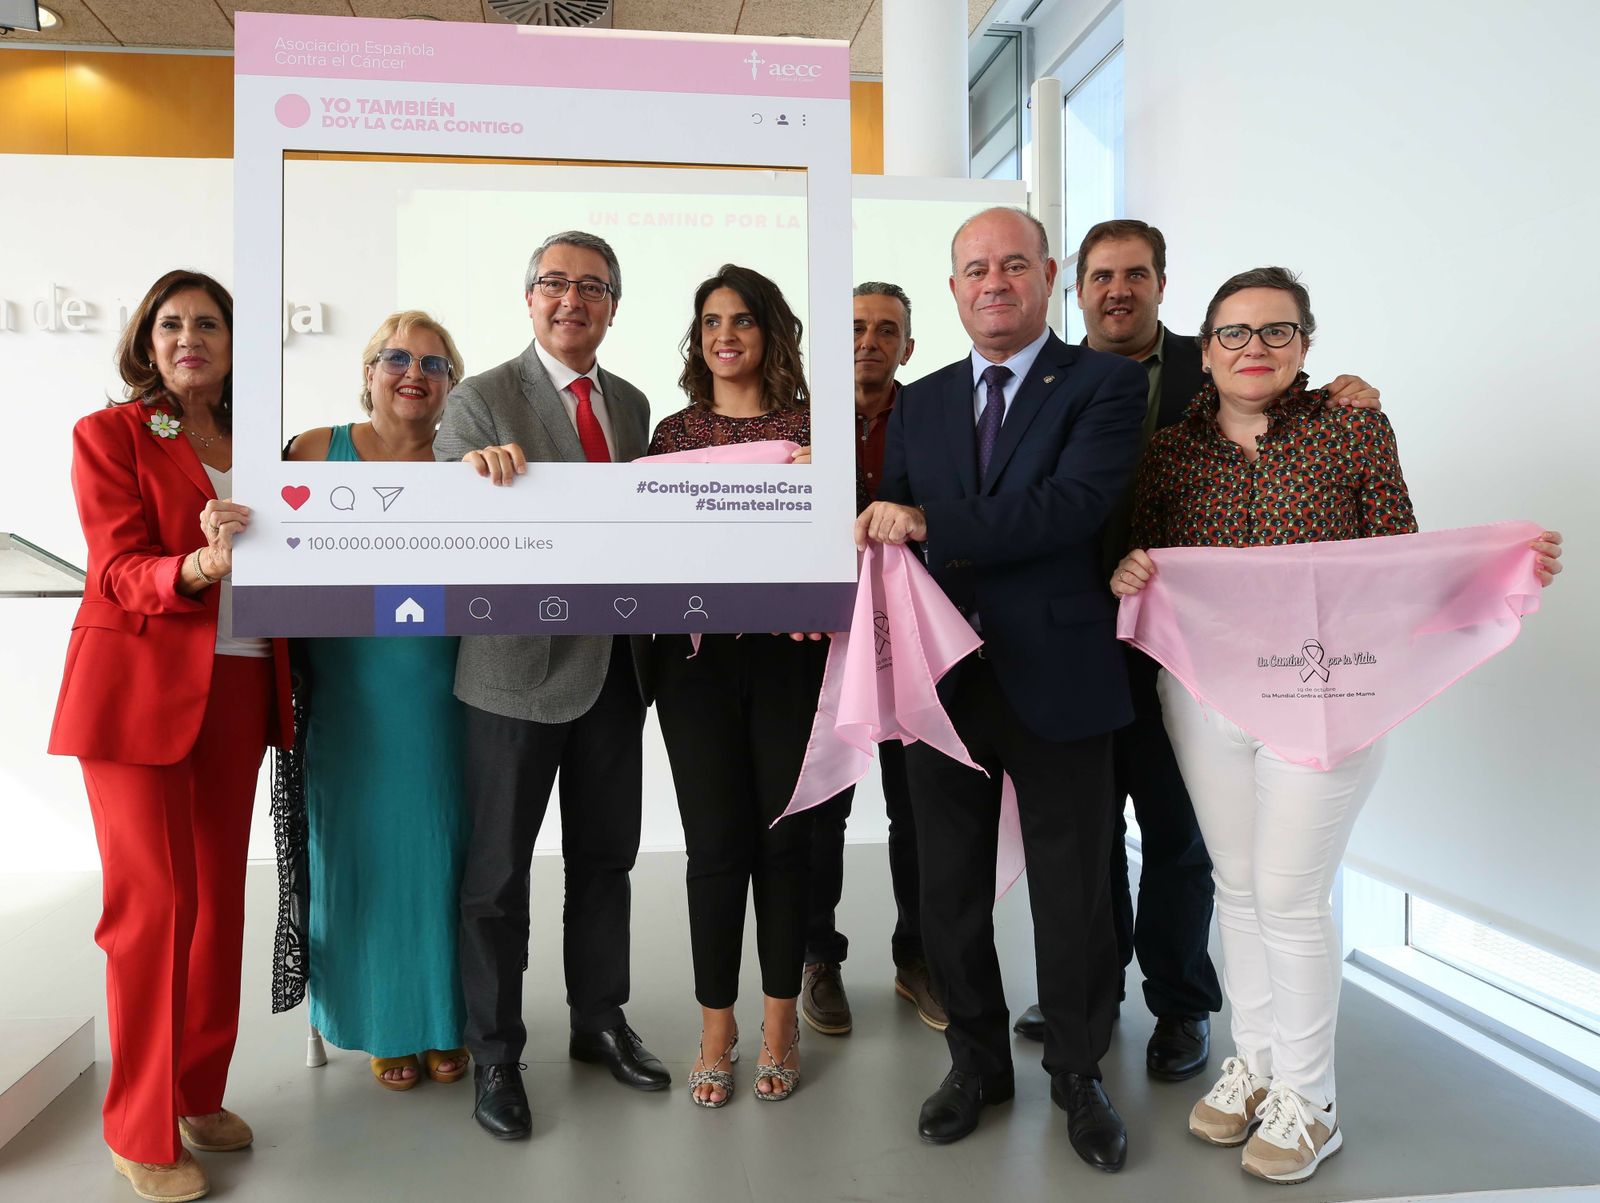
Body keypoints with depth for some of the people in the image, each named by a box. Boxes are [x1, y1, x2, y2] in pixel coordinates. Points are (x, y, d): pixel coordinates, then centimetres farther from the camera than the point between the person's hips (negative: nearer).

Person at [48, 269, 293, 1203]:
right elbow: (122, 573, -11)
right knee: (154, 903, -3)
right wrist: (201, 565, -29)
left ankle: (199, 1093, 23)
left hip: (237, 692, 5)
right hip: (140, 688, -5)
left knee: (219, 896, 8)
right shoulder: (108, 435, 0)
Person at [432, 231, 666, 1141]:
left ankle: (601, 1020, 36)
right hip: (519, 666, -5)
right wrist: (474, 470, -33)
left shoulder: (632, 404, 11)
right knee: (500, 870, 7)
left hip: (615, 665, 5)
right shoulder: (482, 399, -6)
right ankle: (496, 1055, 24)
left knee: (605, 856, 17)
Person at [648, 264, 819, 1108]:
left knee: (784, 834, 6)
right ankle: (716, 1026, 20)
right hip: (697, 651, 1)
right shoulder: (674, 432, 10)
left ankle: (779, 1022, 24)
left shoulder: (810, 426, 5)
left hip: (788, 650, -1)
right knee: (716, 841, 2)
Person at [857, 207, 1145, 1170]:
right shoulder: (922, 402, 11)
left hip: (1059, 680, -4)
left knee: (1073, 896, 11)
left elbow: (1073, 507, -20)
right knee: (951, 891, 16)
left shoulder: (1105, 384, -4)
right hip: (943, 680, 4)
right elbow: (893, 531, 8)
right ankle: (978, 1062, 38)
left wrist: (926, 523, -22)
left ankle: (1079, 1074, 34)